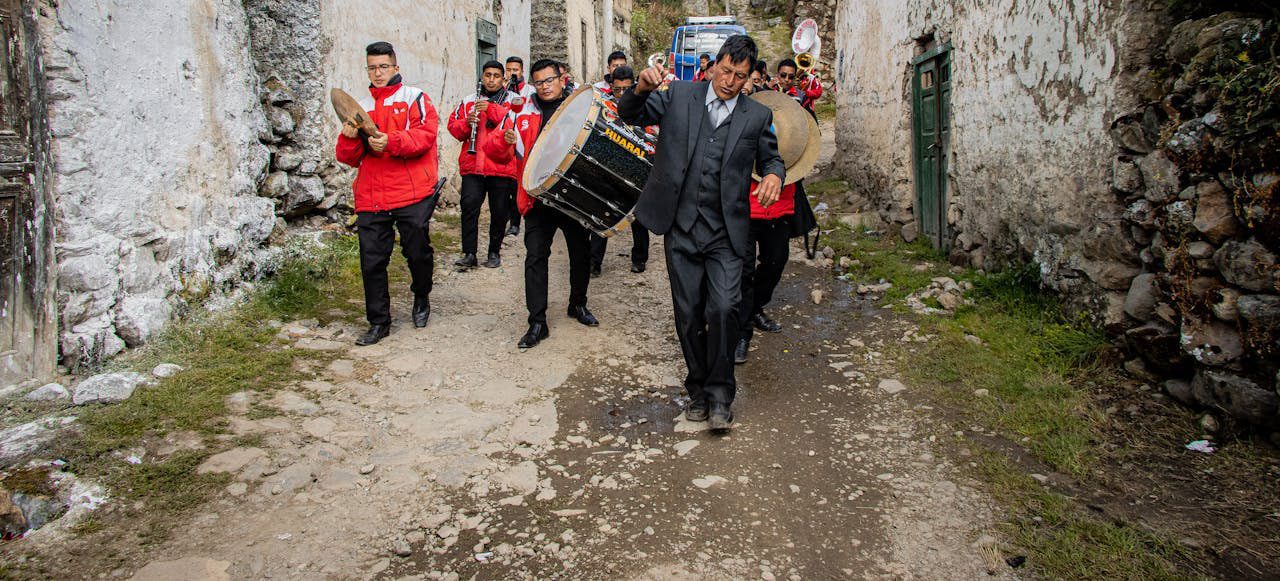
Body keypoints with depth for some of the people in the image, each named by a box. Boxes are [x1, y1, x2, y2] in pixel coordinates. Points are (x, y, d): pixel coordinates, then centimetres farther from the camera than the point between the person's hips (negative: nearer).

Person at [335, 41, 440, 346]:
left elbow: (425, 134, -12)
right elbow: (349, 158, 15)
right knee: (372, 261, 3)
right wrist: (349, 139, -8)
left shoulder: (414, 98, 5)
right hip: (371, 197, 4)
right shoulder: (361, 107, 18)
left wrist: (391, 142, -26)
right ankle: (378, 322, 15)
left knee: (417, 252, 5)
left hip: (412, 194, -4)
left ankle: (421, 299, 34)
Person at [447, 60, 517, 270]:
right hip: (472, 165, 1)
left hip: (502, 166, -1)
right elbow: (453, 126, 12)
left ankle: (494, 252, 18)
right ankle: (469, 253, -4)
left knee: (499, 211, 5)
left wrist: (491, 109, -17)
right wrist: (467, 122, -10)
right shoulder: (468, 101, 16)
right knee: (469, 206, -9)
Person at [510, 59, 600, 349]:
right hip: (539, 197, 0)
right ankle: (537, 322, 4)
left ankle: (578, 304, 35)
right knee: (535, 257, -3)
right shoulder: (525, 114, 6)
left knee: (581, 253, 12)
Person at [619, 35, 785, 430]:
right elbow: (629, 114, 7)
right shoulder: (679, 96, 6)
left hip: (726, 233, -1)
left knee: (723, 308, -15)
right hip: (681, 229, 1)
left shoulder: (757, 116, 7)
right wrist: (641, 89, -15)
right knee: (688, 314, 7)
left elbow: (771, 158, 19)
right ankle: (698, 389, 25)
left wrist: (773, 175, -6)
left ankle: (719, 393, 3)